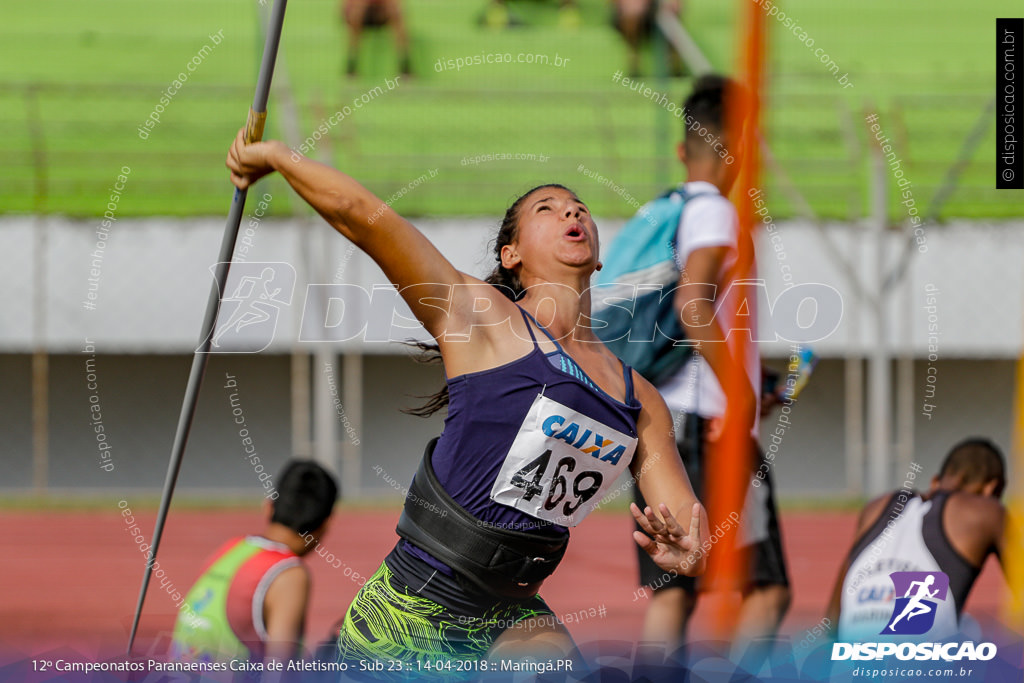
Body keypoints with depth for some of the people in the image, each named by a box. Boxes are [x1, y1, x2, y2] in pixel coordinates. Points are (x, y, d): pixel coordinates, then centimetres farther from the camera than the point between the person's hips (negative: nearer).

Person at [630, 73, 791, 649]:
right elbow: (692, 302, -24)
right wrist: (740, 391, -20)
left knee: (670, 590, 6)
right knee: (768, 587, -3)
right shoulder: (715, 213, -9)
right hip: (713, 427, -8)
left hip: (653, 424, 8)